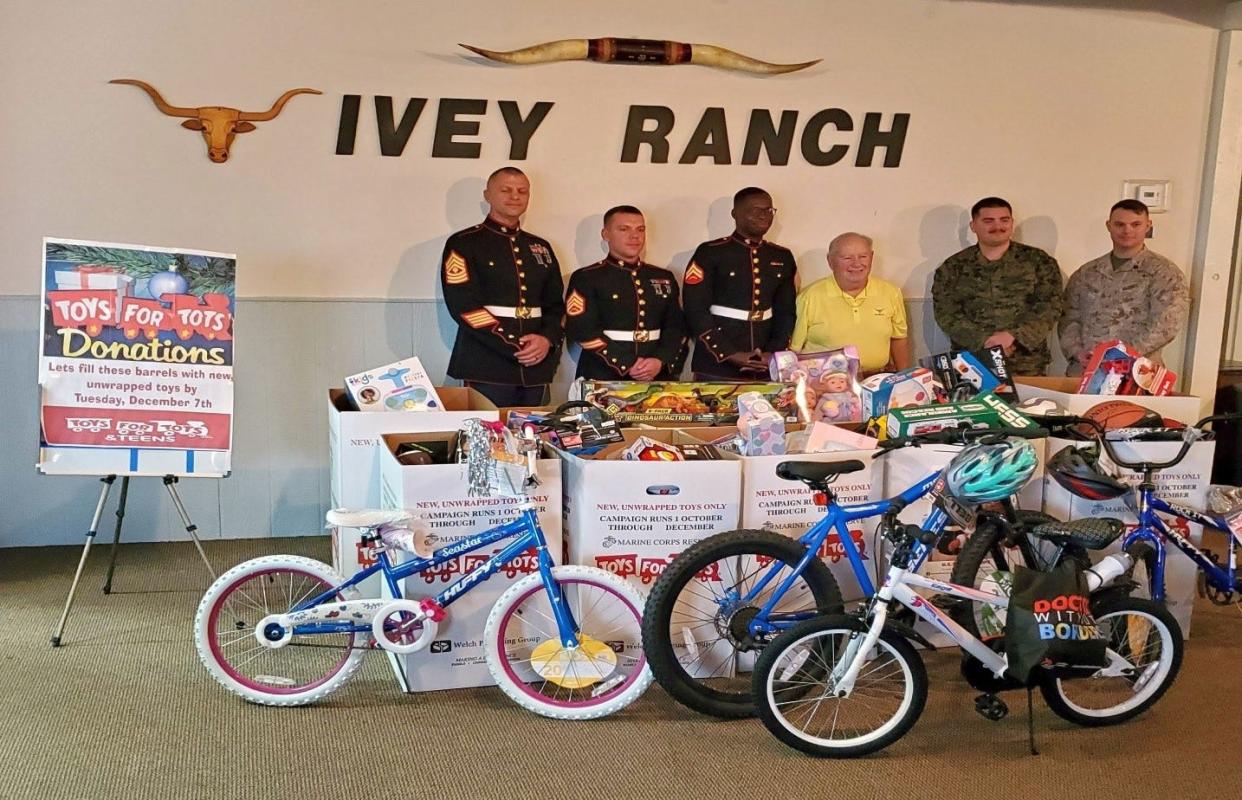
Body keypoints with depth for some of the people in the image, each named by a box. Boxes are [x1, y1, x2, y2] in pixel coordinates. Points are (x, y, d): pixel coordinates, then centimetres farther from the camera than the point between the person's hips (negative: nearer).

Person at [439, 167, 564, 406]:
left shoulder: (541, 248, 17)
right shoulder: (463, 244, -1)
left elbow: (555, 304, 15)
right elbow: (464, 306, -11)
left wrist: (547, 339, -7)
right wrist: (513, 348, -17)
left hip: (535, 364, 5)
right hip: (487, 367, -5)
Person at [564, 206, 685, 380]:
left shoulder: (664, 278, 13)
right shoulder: (586, 278, -1)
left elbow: (675, 326, 9)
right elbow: (583, 331, -10)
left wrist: (660, 361, -10)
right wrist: (626, 366, -16)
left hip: (656, 378, 4)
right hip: (603, 380, -4)